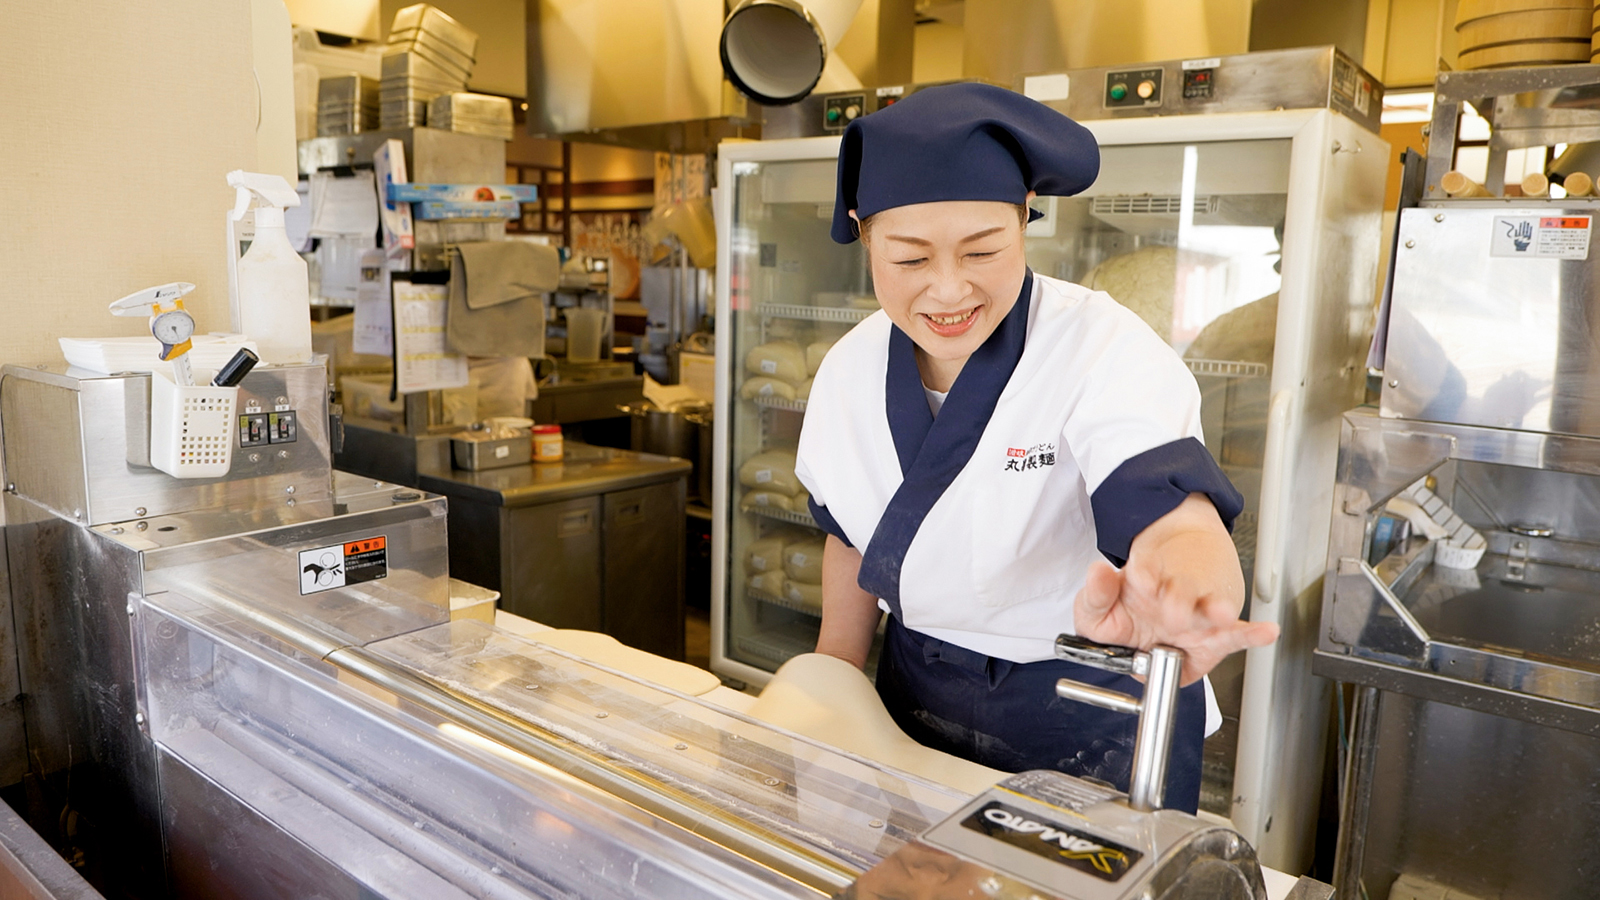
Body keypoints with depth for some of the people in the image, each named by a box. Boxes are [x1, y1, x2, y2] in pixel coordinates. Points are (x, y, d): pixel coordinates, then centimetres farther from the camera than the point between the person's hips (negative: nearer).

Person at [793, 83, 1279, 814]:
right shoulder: (850, 370, -8)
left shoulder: (1104, 352, -21)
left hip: (1091, 724, -4)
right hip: (916, 704, 5)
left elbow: (1179, 521, -36)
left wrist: (1170, 605, -59)